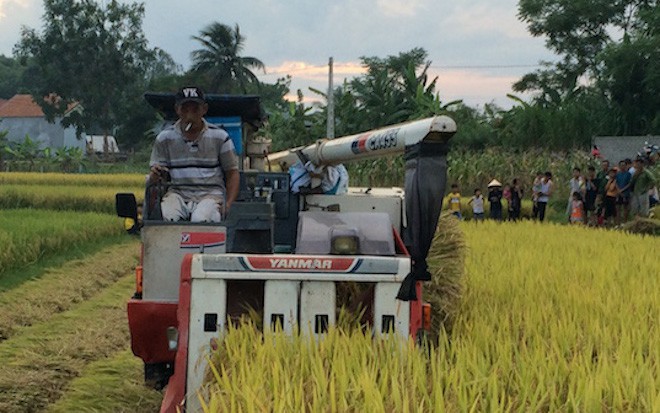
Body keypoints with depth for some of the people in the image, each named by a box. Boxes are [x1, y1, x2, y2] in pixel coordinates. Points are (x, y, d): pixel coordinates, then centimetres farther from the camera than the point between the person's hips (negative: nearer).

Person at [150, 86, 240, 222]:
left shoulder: (219, 137, 6)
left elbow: (232, 172, 9)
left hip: (210, 192, -1)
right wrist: (155, 176, -18)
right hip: (178, 192, 1)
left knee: (200, 220, -34)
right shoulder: (164, 138, 8)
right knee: (170, 217, -33)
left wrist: (228, 205, -7)